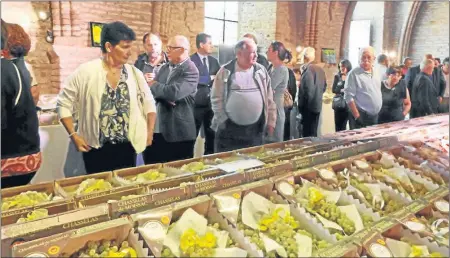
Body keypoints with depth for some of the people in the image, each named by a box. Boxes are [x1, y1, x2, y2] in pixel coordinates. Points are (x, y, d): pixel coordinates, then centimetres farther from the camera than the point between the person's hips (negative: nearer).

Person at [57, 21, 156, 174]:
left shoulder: (135, 74, 1)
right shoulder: (85, 72, -8)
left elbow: (149, 103, 12)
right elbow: (63, 104, -2)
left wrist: (149, 132, 3)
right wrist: (73, 135, -7)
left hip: (128, 148, 3)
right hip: (96, 149, -3)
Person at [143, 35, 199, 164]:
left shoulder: (191, 71, -12)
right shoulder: (165, 67, 13)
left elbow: (174, 92, -24)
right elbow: (152, 89, 5)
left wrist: (153, 85, -8)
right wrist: (164, 97, -16)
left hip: (178, 133, -7)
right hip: (156, 130, 7)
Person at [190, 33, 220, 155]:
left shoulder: (214, 61, 11)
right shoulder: (191, 60, -9)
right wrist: (211, 78, -12)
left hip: (211, 104, 6)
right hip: (196, 104, -5)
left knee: (211, 134, 13)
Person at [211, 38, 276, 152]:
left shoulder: (261, 71, 5)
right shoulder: (226, 72, -4)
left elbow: (269, 99, 8)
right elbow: (216, 98, -1)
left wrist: (271, 122, 7)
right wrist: (223, 120, -4)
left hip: (255, 129, 3)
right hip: (229, 129, -2)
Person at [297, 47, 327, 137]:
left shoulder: (307, 70, -15)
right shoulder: (320, 69, 8)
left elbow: (308, 90, -19)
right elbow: (324, 87, 14)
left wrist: (301, 105, -11)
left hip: (309, 107, -8)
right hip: (317, 105, 8)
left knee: (308, 134, -3)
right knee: (313, 132, 16)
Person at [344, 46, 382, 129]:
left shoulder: (376, 72, 10)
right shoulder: (354, 74, -11)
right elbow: (349, 97, -16)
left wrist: (378, 113, 14)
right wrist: (357, 116, -19)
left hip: (375, 116, 7)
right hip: (361, 116, -7)